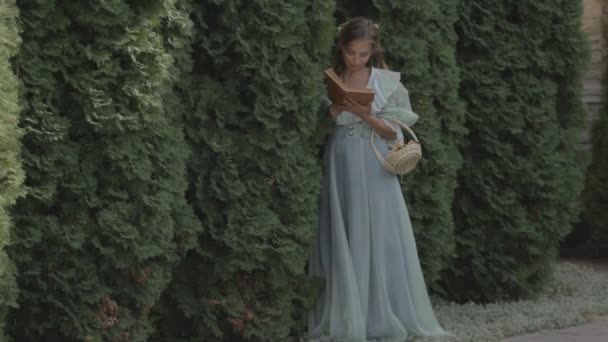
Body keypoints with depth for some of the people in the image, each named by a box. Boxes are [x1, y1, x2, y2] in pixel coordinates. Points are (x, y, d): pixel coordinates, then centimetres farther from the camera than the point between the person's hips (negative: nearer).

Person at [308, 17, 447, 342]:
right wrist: (332, 112, -11)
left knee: (378, 240, -2)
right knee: (343, 243, 1)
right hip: (340, 169, 1)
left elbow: (394, 134, -1)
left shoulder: (386, 83, -1)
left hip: (374, 170, -1)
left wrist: (367, 116, -16)